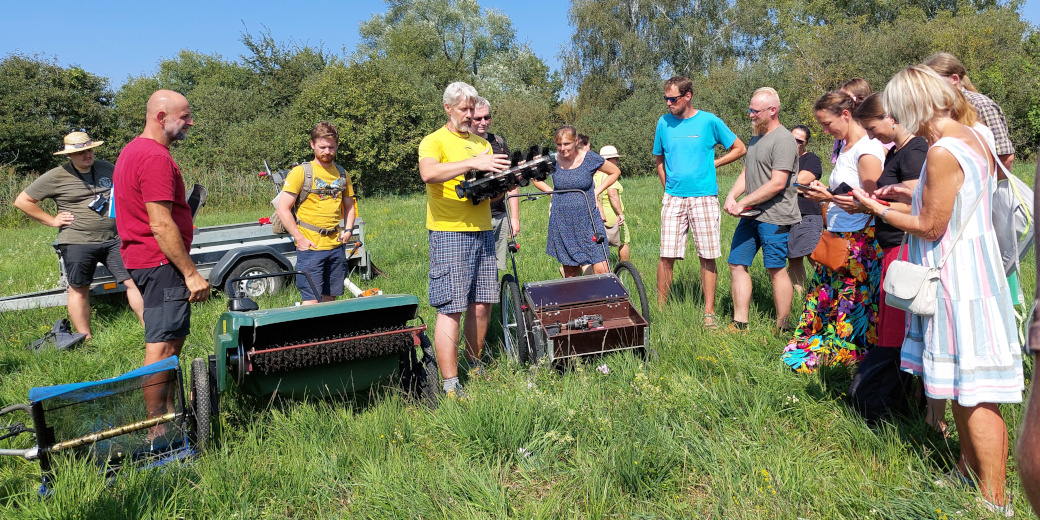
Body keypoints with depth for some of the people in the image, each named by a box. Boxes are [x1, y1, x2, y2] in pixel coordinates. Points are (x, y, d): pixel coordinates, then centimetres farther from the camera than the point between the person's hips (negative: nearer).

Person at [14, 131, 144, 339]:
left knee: (134, 281, -3)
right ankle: (86, 339, 17)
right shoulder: (56, 177, -4)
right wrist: (52, 220, -3)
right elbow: (22, 201, 2)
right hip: (78, 243, -2)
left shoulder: (107, 168, 8)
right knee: (79, 290, 7)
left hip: (114, 239, 3)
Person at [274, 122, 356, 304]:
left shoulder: (342, 174, 13)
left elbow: (348, 205, 25)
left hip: (336, 246, 5)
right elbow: (282, 209, -7)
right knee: (311, 300, -7)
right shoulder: (300, 172, -4)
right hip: (310, 248, -5)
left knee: (330, 299, 11)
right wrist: (299, 238, -13)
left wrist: (347, 230, 8)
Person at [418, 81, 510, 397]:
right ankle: (450, 385, -1)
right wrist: (473, 163, -31)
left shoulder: (482, 143, 19)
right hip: (448, 233, -6)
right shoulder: (434, 141, -2)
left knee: (481, 305, 10)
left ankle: (474, 366, 27)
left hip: (482, 232, 7)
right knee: (451, 309, -6)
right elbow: (428, 173, -23)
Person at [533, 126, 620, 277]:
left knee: (601, 270, -8)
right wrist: (551, 192, 5)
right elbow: (535, 178, 19)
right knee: (570, 273, 6)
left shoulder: (590, 158, -3)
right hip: (562, 223, 1)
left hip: (588, 221, -1)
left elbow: (615, 172, 11)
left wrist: (597, 191, 2)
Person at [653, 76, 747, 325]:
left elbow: (740, 148, 10)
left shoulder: (708, 120, 1)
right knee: (667, 256, -3)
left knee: (707, 257, 1)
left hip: (704, 197, -2)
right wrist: (668, 187, 12)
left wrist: (713, 164, 2)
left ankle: (709, 313, 8)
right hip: (673, 198, 2)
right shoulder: (664, 122, 8)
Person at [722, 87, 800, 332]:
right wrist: (731, 196, 1)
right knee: (737, 264, 7)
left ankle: (783, 328, 10)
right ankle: (739, 324, 16)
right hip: (751, 215, 9)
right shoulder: (756, 139, 18)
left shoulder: (783, 140, -12)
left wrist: (743, 203, -17)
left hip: (774, 218, -9)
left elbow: (777, 184, -19)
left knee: (776, 270, -2)